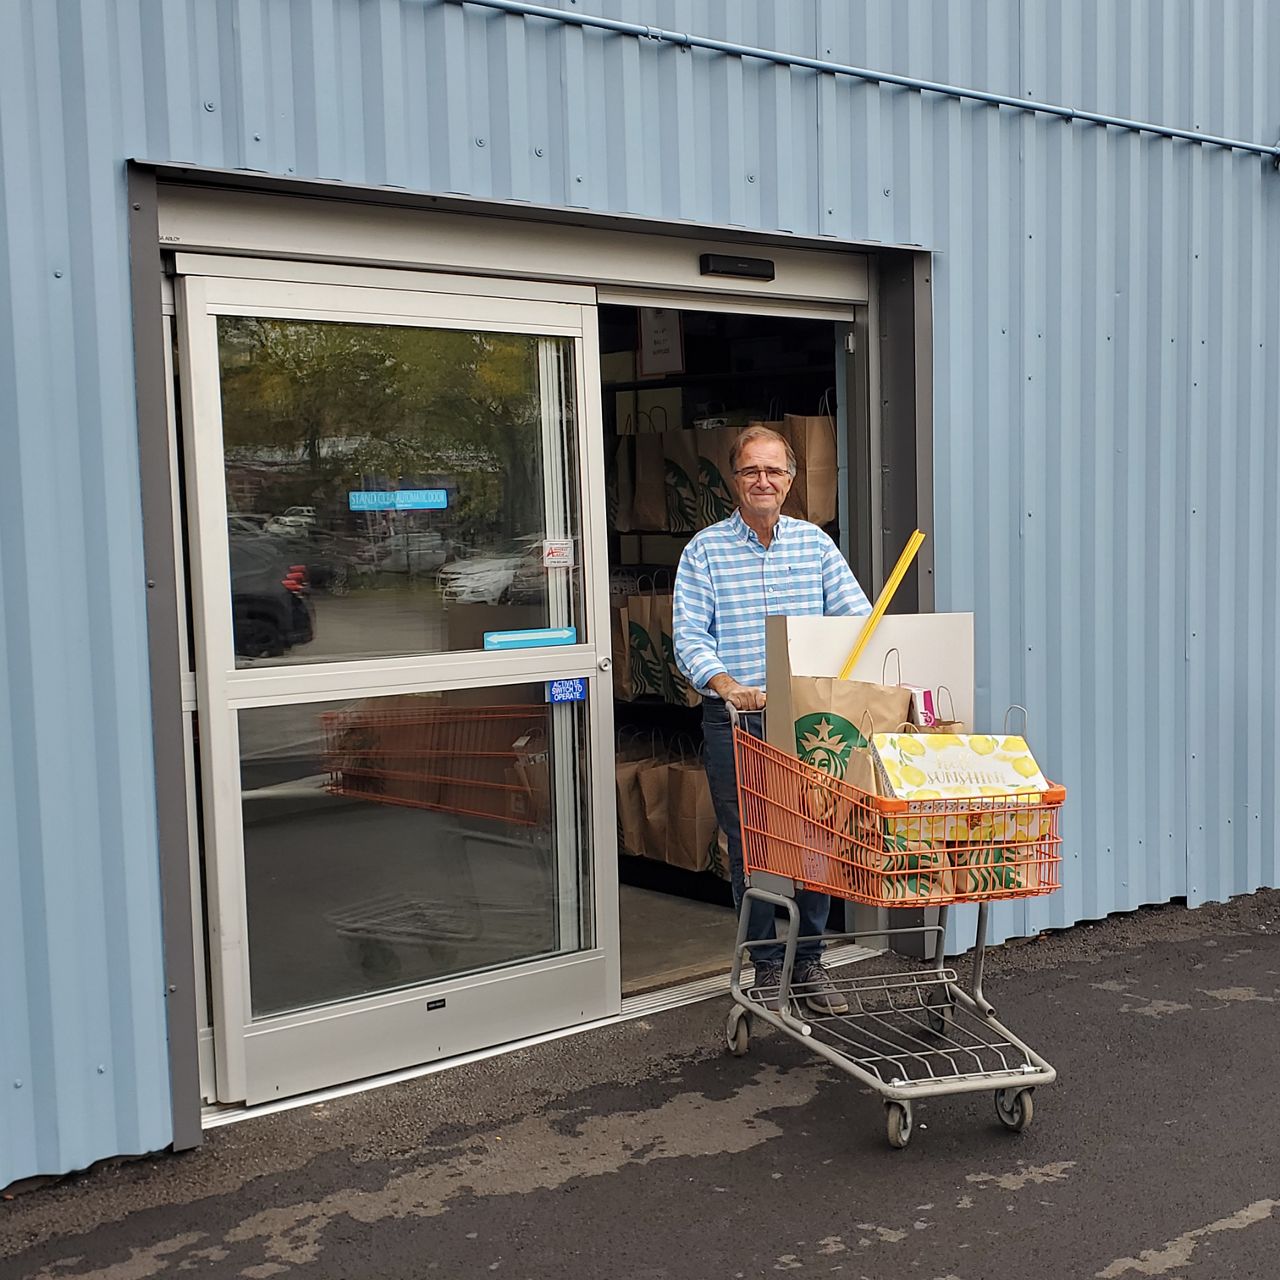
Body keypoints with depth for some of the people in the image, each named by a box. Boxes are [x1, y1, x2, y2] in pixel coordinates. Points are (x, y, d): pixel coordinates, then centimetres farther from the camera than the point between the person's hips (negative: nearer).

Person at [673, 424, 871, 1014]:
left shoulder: (815, 543, 9)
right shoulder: (705, 550, 2)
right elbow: (689, 636, -7)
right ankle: (767, 966, 17)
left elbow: (857, 618, 3)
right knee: (750, 847, 3)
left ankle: (809, 961, 19)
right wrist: (727, 685, -25)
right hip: (735, 722, -2)